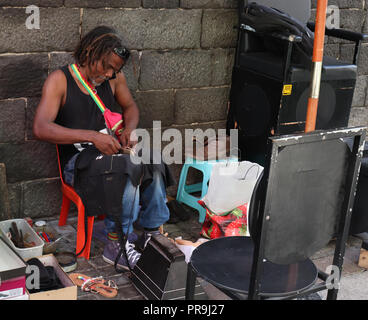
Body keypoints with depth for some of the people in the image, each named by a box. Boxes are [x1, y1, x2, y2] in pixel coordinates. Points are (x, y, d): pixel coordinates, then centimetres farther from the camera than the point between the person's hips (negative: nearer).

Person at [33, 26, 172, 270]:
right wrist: (92, 136, -31)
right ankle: (115, 245, -18)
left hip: (110, 152, 5)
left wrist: (130, 130, -1)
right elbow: (41, 128, -21)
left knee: (153, 169, -25)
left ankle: (152, 235, -10)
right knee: (127, 176, -32)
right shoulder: (60, 80, -10)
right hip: (77, 160, -5)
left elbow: (130, 106, 23)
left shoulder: (114, 77, 6)